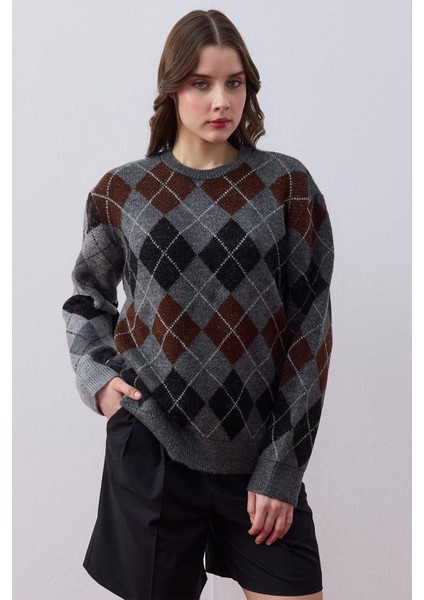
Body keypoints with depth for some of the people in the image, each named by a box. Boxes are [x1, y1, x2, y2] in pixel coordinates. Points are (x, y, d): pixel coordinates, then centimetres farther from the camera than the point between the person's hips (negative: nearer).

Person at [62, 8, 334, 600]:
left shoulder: (286, 185, -1)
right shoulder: (122, 191, 2)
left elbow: (310, 327, -2)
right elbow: (88, 295, 16)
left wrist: (282, 464, -6)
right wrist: (96, 374, -3)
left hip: (261, 455, 0)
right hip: (152, 446, 1)